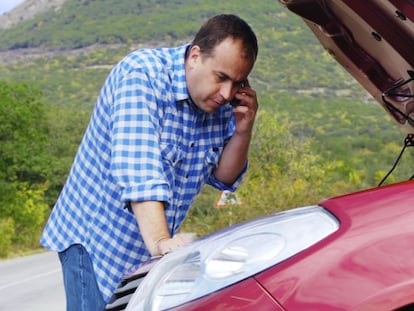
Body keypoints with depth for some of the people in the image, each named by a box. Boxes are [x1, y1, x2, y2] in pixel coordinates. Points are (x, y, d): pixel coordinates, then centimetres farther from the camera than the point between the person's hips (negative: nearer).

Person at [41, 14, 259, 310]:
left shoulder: (222, 101, -2)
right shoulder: (142, 74, -21)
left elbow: (223, 178, 4)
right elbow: (138, 169, -33)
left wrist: (243, 130, -14)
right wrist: (160, 242, -43)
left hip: (154, 247, 6)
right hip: (95, 240, -6)